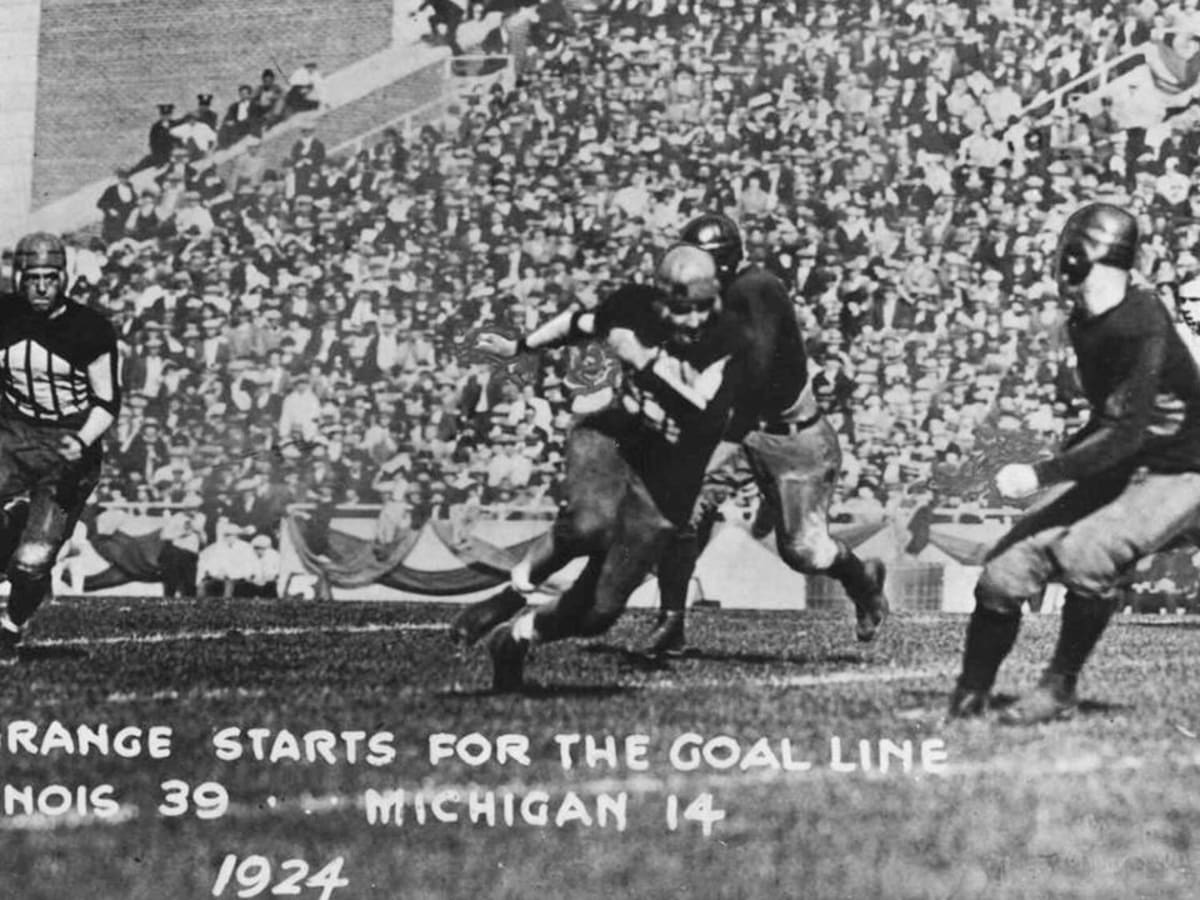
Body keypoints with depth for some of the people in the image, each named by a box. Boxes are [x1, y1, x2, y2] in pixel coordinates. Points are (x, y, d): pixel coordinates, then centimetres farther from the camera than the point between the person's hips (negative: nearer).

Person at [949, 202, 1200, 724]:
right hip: (1112, 470, 8)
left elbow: (1126, 433, -28)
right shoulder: (1083, 324, 3)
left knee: (1084, 550, -34)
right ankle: (967, 700, 3)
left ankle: (1060, 690, -16)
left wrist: (1041, 474, -29)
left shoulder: (1141, 325, -23)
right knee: (1007, 567, -8)